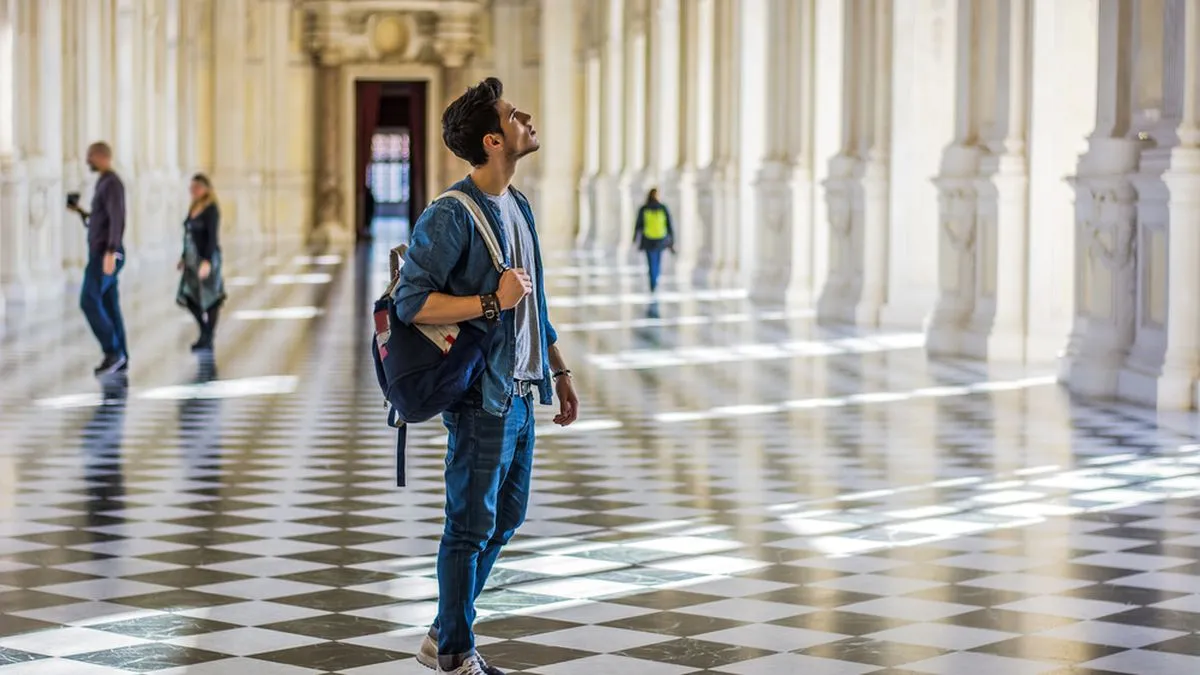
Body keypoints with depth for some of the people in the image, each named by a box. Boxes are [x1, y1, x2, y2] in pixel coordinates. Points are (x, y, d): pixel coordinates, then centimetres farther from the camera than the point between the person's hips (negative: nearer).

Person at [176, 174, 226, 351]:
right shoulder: (193, 208, 11)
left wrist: (207, 262, -25)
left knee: (209, 299, 1)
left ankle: (208, 339, 9)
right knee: (188, 297, 8)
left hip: (207, 258, -8)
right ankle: (205, 331, 24)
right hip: (193, 258, 8)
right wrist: (183, 257, 17)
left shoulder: (211, 209, -12)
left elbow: (212, 237, -18)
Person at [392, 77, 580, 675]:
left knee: (506, 517, 16)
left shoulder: (518, 205, 13)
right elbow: (410, 301, -19)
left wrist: (559, 370, 22)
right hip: (482, 395, -9)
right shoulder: (451, 216, -15)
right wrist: (491, 301, -24)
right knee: (472, 525, 0)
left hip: (519, 392, 9)